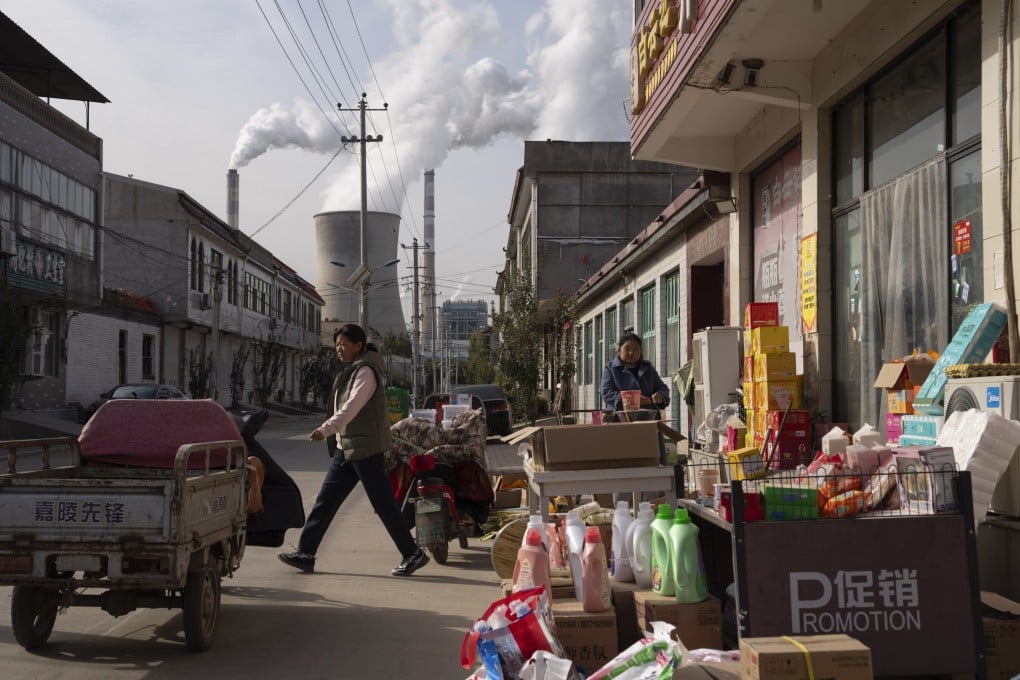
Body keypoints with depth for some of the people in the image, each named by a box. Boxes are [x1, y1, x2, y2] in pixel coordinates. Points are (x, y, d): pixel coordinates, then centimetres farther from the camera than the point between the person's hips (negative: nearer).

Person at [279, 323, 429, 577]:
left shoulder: (365, 371, -13)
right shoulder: (349, 370, 16)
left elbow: (352, 407, -26)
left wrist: (326, 429, -36)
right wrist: (331, 433, 17)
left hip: (365, 448, -9)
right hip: (345, 447, 9)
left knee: (383, 503, -5)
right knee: (325, 500, 6)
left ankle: (413, 554, 4)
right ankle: (305, 552, 10)